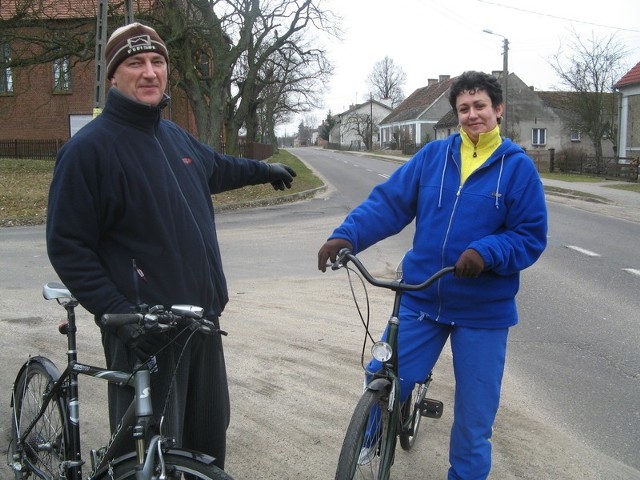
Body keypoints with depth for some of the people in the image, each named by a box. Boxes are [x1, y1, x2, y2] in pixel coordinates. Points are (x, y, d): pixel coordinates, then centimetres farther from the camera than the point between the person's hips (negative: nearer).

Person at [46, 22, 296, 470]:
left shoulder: (174, 135, 11)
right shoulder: (90, 147, -12)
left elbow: (214, 166, 33)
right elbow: (67, 245, -14)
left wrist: (264, 170, 47)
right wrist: (115, 311, -20)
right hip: (144, 332, -7)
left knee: (209, 440, 19)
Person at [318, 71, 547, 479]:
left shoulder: (518, 166, -3)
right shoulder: (434, 155, 3)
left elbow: (532, 236, -6)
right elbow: (388, 202, -2)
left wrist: (487, 253, -24)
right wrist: (347, 235, -17)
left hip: (482, 310, -1)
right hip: (420, 300, 2)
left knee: (474, 414, 10)